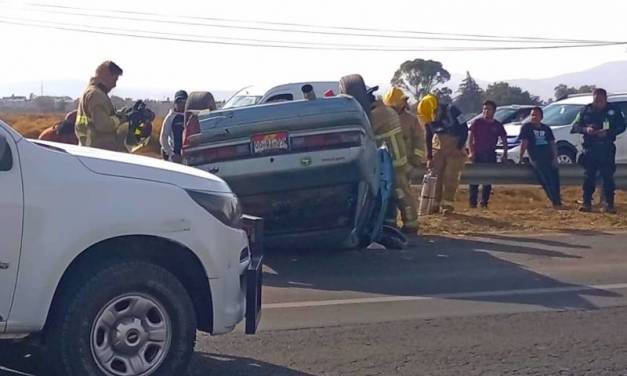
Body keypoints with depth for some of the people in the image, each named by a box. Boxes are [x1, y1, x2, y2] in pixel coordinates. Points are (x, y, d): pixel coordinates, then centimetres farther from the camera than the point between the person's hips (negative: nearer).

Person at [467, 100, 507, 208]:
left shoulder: (498, 125, 8)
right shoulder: (477, 122, 0)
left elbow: (504, 140, 13)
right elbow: (470, 138, -2)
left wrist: (505, 154, 1)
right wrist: (471, 152, -13)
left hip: (490, 155, 3)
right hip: (477, 154, -3)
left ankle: (484, 203, 11)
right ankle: (472, 203, -5)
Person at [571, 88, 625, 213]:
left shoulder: (614, 110, 2)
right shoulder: (586, 110, 5)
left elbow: (621, 126, 2)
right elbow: (575, 126, 6)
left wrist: (607, 132, -16)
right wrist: (585, 129, -15)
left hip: (607, 148, -1)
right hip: (590, 148, 1)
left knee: (608, 176, -1)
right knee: (588, 176, 2)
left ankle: (609, 205, 4)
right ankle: (587, 203, 7)